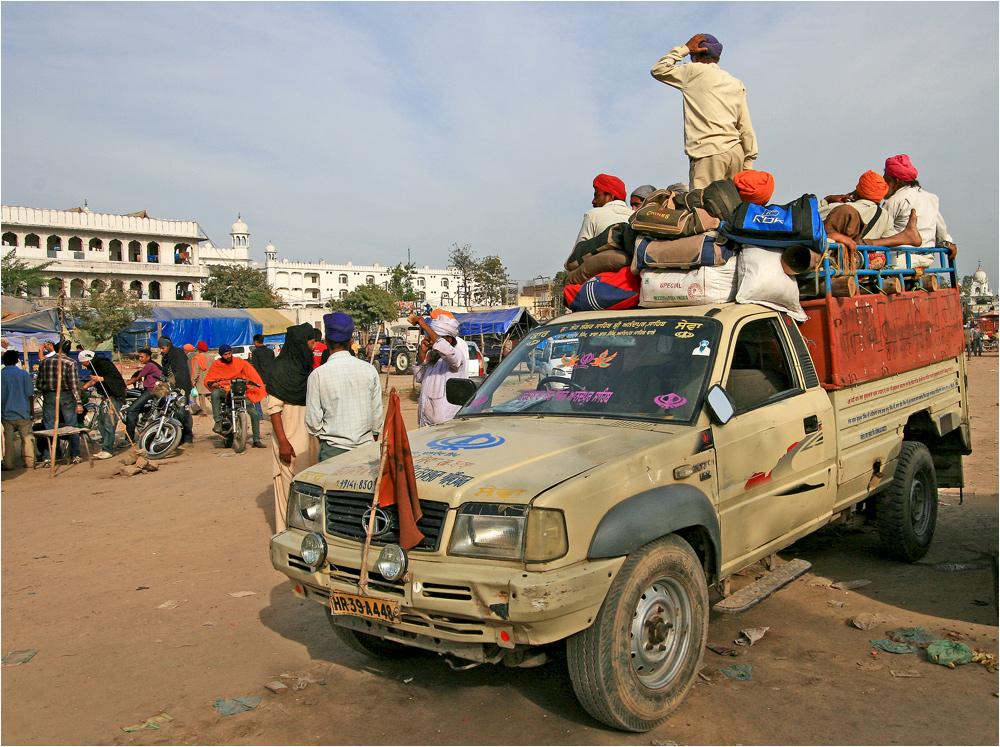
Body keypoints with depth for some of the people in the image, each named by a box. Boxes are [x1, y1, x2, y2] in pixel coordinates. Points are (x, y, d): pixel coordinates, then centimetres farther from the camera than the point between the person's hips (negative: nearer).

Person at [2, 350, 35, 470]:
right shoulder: (23, 373, -5)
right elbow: (30, 394, -4)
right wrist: (32, 408, 8)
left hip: (6, 413, 1)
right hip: (23, 412, -1)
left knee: (8, 438, 6)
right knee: (26, 437, 6)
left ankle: (8, 464, 8)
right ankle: (29, 462, 7)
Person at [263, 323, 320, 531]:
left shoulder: (306, 369, 12)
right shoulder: (281, 370, -11)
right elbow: (273, 408, -15)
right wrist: (283, 442, -20)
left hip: (309, 439, 7)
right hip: (290, 441, -7)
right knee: (288, 487, -2)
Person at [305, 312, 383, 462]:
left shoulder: (317, 375, -8)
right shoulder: (369, 370, -1)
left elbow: (312, 421, -4)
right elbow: (378, 412, 6)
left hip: (333, 450, -2)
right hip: (366, 447, 3)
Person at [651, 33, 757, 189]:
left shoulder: (695, 71, 5)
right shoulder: (736, 84, 22)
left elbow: (658, 70, 13)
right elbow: (746, 128, 18)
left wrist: (684, 49, 20)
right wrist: (748, 165, 20)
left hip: (709, 153, -6)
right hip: (736, 152, 7)